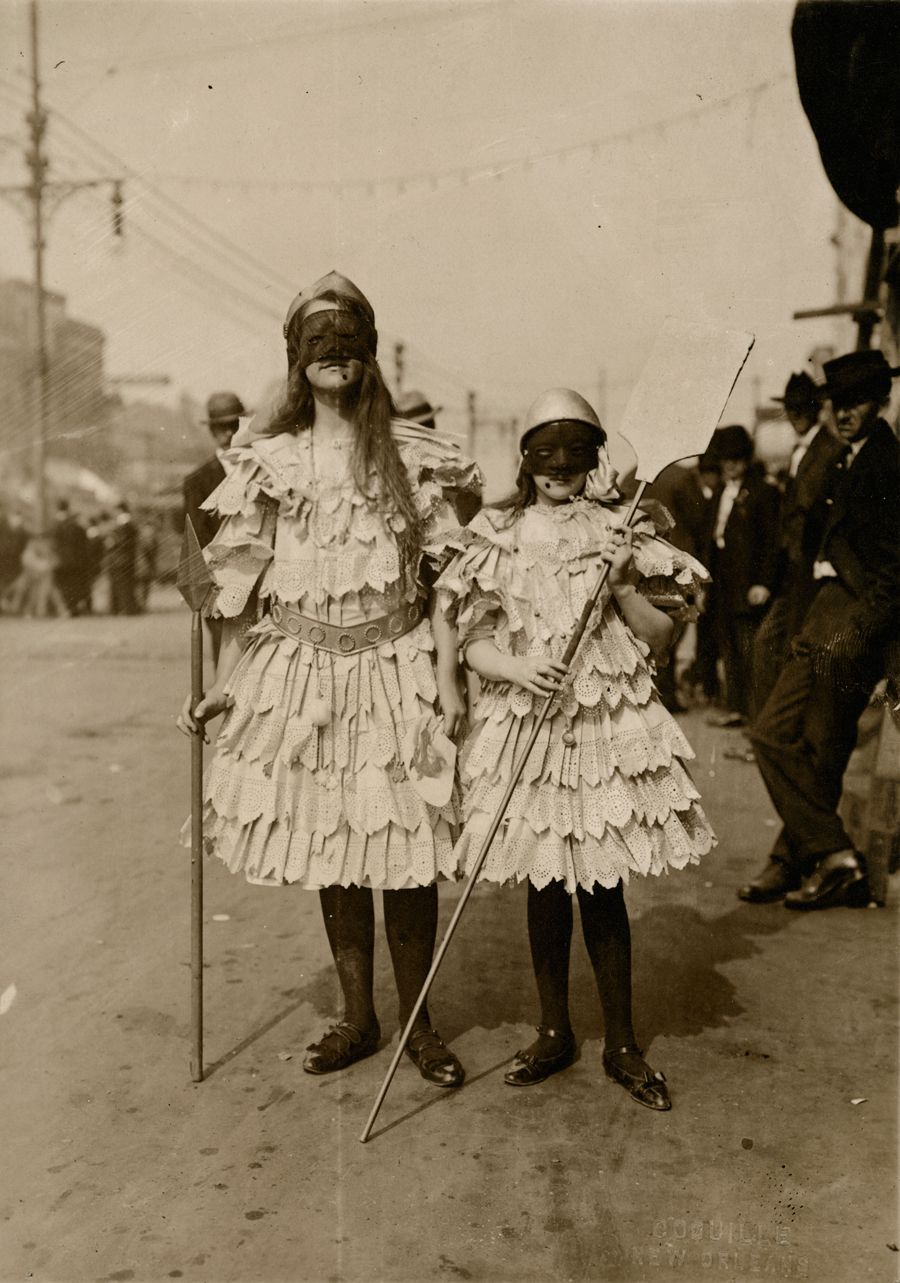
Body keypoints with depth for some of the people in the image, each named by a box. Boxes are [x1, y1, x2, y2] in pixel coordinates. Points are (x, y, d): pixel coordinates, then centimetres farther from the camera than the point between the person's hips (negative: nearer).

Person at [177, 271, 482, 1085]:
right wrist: (226, 683, 6)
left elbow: (443, 573, 0)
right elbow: (243, 580, 8)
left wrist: (447, 675, -7)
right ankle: (357, 1017, 26)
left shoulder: (410, 455, 2)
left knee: (403, 848, 0)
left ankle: (418, 1023, 19)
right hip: (302, 669, 2)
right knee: (329, 849, 9)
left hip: (395, 667, -2)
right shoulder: (271, 460, 5)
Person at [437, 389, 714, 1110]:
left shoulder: (620, 533, 4)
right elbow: (475, 644, 3)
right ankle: (555, 1033, 28)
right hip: (528, 726, 1)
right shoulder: (498, 539, 3)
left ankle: (622, 1047, 21)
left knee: (603, 887, 5)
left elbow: (659, 640, 4)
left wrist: (622, 585, -11)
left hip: (612, 726, 0)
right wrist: (518, 670, -16)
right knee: (546, 885, 8)